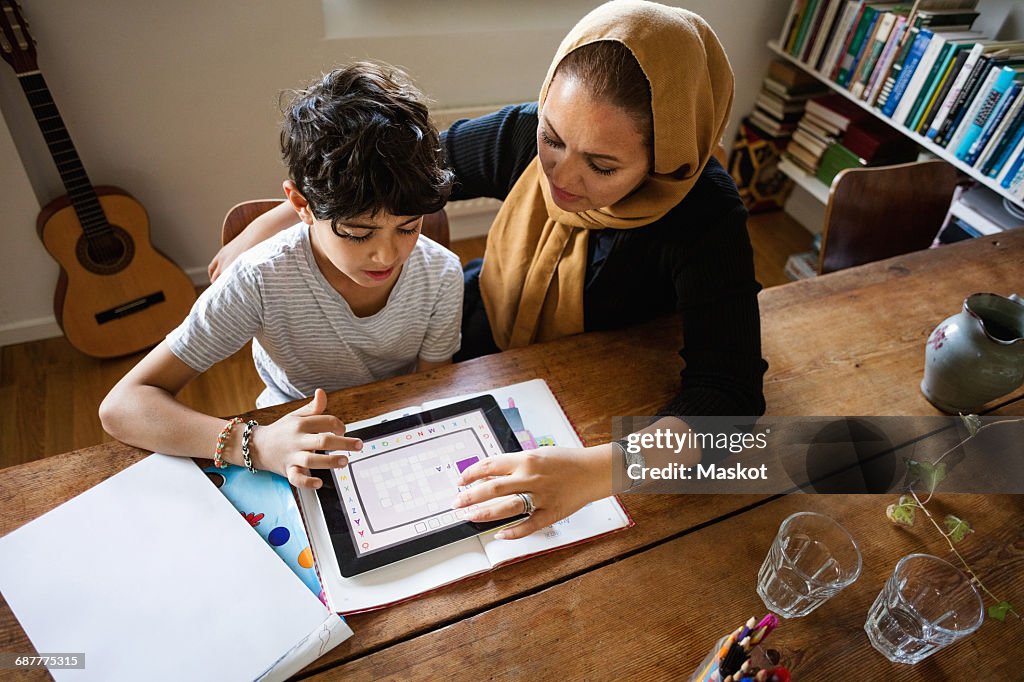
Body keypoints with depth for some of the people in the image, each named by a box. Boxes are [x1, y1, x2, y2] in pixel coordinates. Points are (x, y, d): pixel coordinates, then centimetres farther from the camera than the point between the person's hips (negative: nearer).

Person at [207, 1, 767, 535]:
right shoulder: (525, 136, -20)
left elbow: (729, 393, -35)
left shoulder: (706, 223, -29)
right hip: (473, 344, 3)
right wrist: (270, 225, -6)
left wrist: (595, 471, -52)